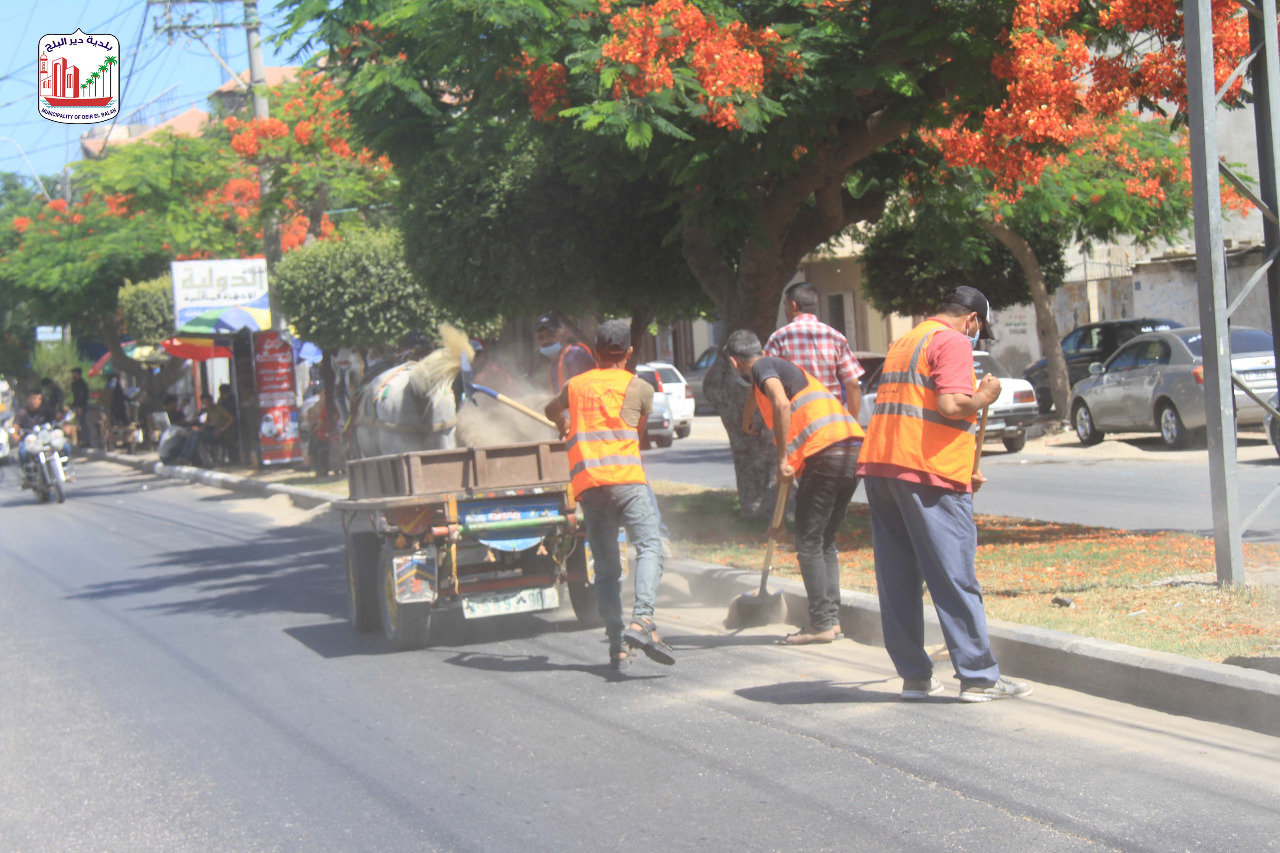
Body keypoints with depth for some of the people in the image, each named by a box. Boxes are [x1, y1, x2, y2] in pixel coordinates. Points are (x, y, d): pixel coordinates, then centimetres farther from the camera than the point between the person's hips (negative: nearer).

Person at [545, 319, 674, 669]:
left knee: (606, 567, 7)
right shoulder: (639, 387, 11)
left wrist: (566, 426, 66)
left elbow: (552, 410, 43)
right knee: (649, 548, -11)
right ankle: (642, 620, -34)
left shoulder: (575, 385, 21)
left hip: (587, 483, 4)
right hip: (626, 478, -4)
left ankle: (616, 646, 2)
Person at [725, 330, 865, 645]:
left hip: (825, 452, -9)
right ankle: (831, 617, 15)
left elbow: (781, 405, -16)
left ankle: (821, 623, -2)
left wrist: (782, 459, -12)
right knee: (826, 540, 17)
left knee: (808, 542, -1)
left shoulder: (764, 368, 3)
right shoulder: (788, 369, 30)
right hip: (855, 451, 9)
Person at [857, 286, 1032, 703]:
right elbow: (951, 406, -19)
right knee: (954, 578, -4)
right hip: (928, 471, -8)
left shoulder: (903, 342, 23)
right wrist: (985, 397, 1)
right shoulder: (953, 342, -5)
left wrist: (964, 468, 30)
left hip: (878, 464, 8)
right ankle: (978, 676, -1)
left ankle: (914, 674, 12)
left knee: (897, 578, 9)